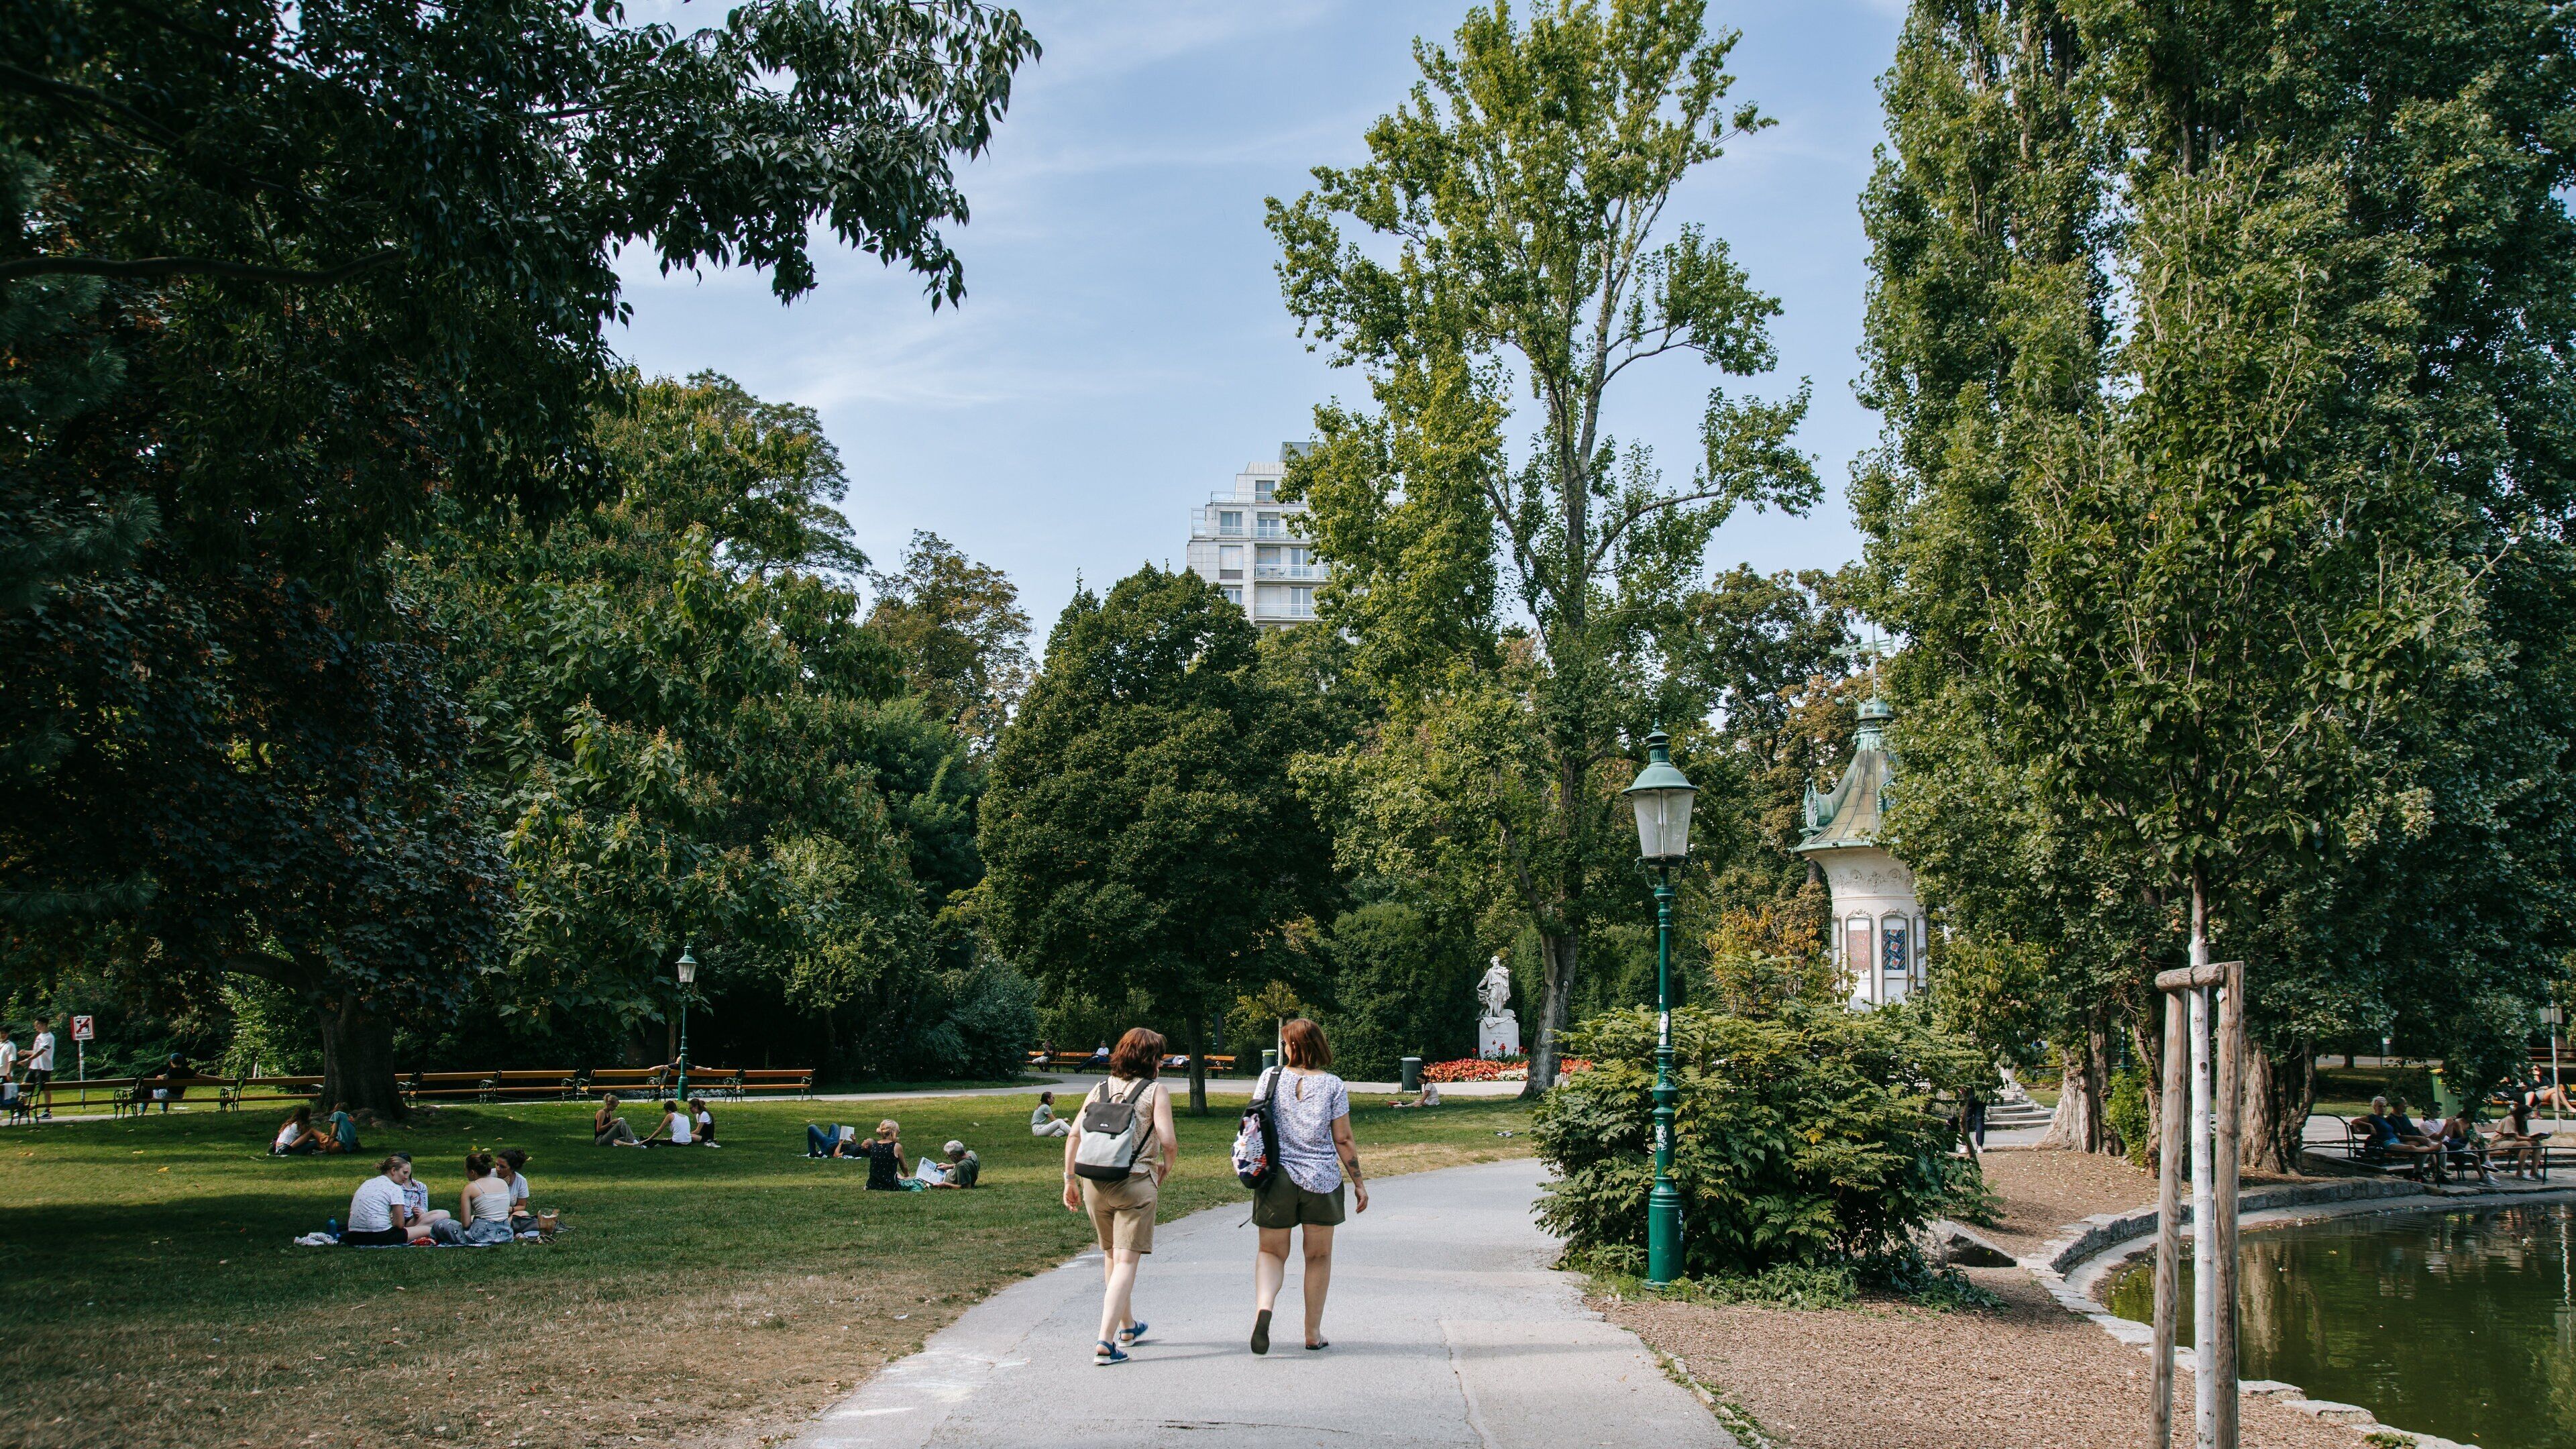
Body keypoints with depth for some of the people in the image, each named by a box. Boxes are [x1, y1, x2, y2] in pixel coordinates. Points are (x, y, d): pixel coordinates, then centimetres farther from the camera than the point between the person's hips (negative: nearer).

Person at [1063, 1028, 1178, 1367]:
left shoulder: (1100, 1090, 10)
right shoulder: (1155, 1091, -2)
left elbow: (1074, 1135, 4)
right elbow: (1168, 1141, -12)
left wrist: (1070, 1180, 9)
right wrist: (1165, 1170, 7)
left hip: (1094, 1183, 5)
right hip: (1135, 1183, -5)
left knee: (1111, 1257, 21)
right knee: (1126, 1262, -3)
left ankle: (1128, 1328, 38)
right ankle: (1105, 1342, -14)